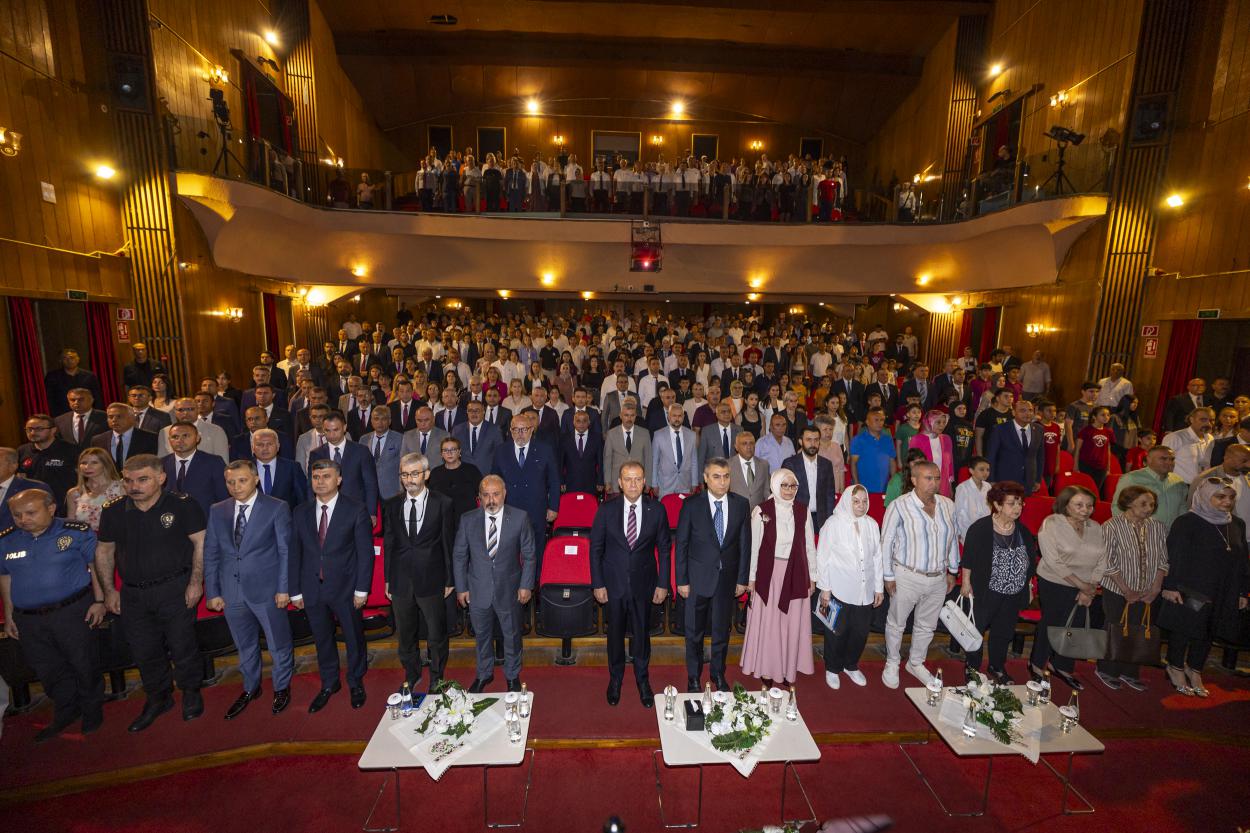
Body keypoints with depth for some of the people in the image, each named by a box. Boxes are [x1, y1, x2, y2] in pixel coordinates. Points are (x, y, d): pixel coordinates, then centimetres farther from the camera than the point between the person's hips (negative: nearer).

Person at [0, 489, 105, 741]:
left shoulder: (77, 532, -10)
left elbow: (95, 566, -5)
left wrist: (99, 601, -8)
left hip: (74, 612, -4)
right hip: (28, 620, 4)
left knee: (84, 665, 7)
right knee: (49, 671, 16)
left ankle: (92, 711, 28)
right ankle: (65, 713, 36)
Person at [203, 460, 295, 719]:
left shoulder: (277, 508, -8)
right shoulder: (217, 511, 4)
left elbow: (286, 551, -7)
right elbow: (211, 553, 7)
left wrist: (283, 588, -9)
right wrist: (212, 592, 4)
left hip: (267, 590, -3)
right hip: (231, 592, 4)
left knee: (279, 644, 10)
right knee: (245, 646, 21)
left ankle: (281, 688, 33)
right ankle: (250, 688, 43)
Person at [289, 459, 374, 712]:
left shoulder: (356, 510, -10)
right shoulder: (300, 512, 2)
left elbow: (365, 552, -9)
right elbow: (295, 553, 5)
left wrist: (362, 589, -11)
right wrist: (295, 591, 3)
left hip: (345, 588, -3)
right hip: (312, 590, 3)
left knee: (354, 638, 13)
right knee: (322, 640, 18)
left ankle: (356, 683, 36)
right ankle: (329, 684, 41)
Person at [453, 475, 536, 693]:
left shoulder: (520, 518, -13)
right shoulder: (468, 520, -9)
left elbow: (529, 555, -6)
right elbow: (459, 556, 1)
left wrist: (526, 585, -7)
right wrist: (461, 588, 0)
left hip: (509, 590, -1)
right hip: (478, 591, 1)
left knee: (512, 635, 17)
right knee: (482, 635, 21)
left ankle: (512, 675, 43)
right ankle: (484, 674, 47)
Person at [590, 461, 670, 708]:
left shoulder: (657, 510, -9)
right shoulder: (606, 511, -10)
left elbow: (663, 549, -2)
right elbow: (596, 549, -3)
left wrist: (662, 584, -2)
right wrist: (597, 584, -5)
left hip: (643, 583, 0)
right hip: (614, 584, 0)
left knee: (642, 633, 15)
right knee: (615, 633, 17)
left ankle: (643, 680, 40)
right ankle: (615, 678, 41)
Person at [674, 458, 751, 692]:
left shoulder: (741, 504, -4)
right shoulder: (692, 506, -11)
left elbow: (745, 544, 1)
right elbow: (681, 545, -6)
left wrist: (742, 579, 1)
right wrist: (682, 580, -6)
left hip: (727, 579, 2)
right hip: (698, 579, -2)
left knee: (722, 631, 17)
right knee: (694, 633, 13)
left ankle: (718, 675, 39)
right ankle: (693, 677, 34)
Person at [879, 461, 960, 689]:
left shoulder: (948, 505, -2)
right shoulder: (899, 506, -18)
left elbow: (952, 539, 10)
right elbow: (886, 542, -12)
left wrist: (952, 571, 14)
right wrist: (888, 576, -10)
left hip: (938, 578, 5)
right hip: (907, 577, -4)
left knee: (927, 625, 21)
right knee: (897, 623, 12)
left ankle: (916, 663, 42)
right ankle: (892, 663, 34)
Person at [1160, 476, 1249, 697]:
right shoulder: (1187, 522, -14)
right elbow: (1174, 557, -14)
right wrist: (1171, 586, -17)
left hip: (1224, 593, 6)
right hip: (1189, 590, -6)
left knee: (1208, 632, 15)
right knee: (1183, 628, 6)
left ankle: (1195, 670, 31)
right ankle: (1176, 669, 23)